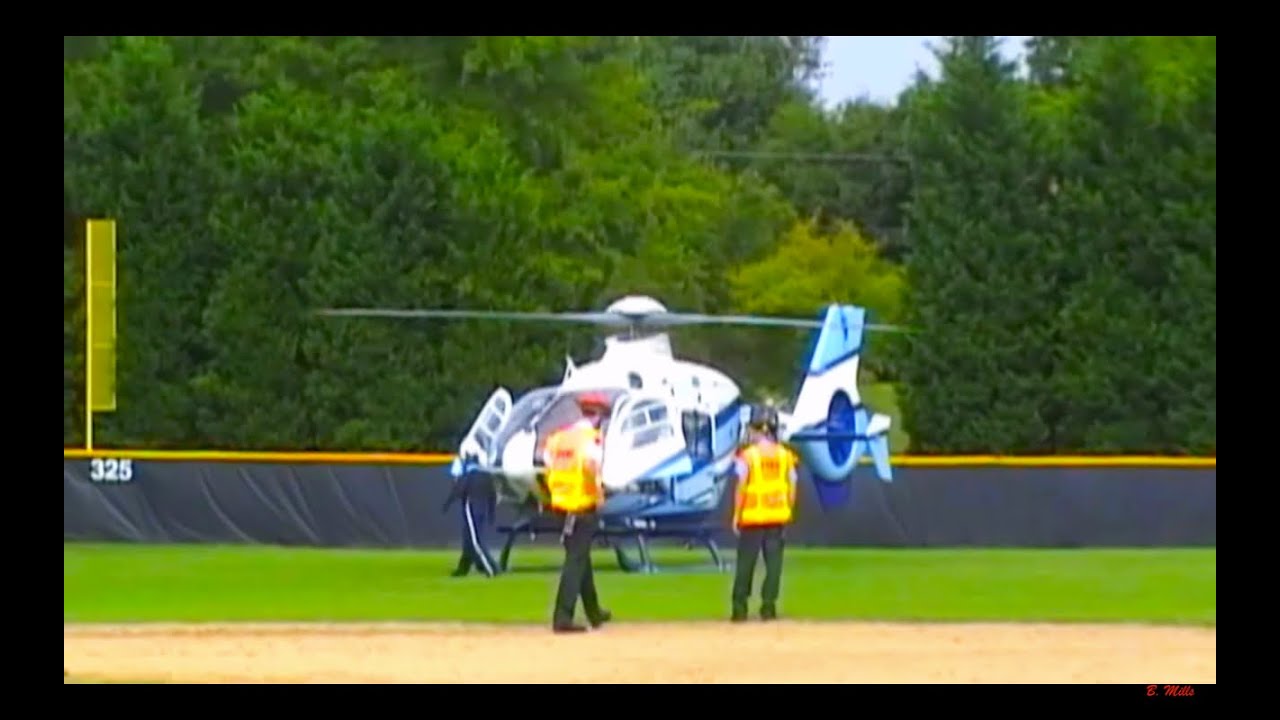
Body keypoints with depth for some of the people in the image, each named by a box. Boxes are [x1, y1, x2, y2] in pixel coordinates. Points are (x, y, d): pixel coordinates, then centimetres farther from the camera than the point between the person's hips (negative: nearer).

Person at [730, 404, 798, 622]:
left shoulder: (747, 455, -8)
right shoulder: (785, 455, 3)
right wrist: (788, 512, 14)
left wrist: (736, 515, -2)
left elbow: (741, 488, -9)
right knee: (774, 561, 5)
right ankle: (768, 606, 1)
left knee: (746, 562, 4)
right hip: (778, 515, 3)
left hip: (753, 515, -3)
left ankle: (740, 607, 4)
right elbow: (792, 487, 5)